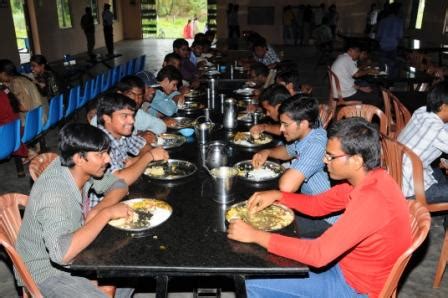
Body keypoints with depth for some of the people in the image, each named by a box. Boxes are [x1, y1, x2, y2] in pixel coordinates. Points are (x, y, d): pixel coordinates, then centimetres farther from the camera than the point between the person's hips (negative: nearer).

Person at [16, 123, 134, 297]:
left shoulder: (81, 169, -12)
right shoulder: (54, 193, -33)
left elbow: (119, 185, 1)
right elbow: (62, 253, -43)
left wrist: (98, 211, -17)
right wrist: (106, 213, -35)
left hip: (73, 253, 7)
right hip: (46, 271, -7)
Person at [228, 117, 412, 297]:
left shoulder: (371, 200, -35)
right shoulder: (366, 178, -5)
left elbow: (319, 254, -36)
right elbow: (318, 204, 6)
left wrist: (256, 235, -30)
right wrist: (276, 195, -8)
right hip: (345, 261, 9)